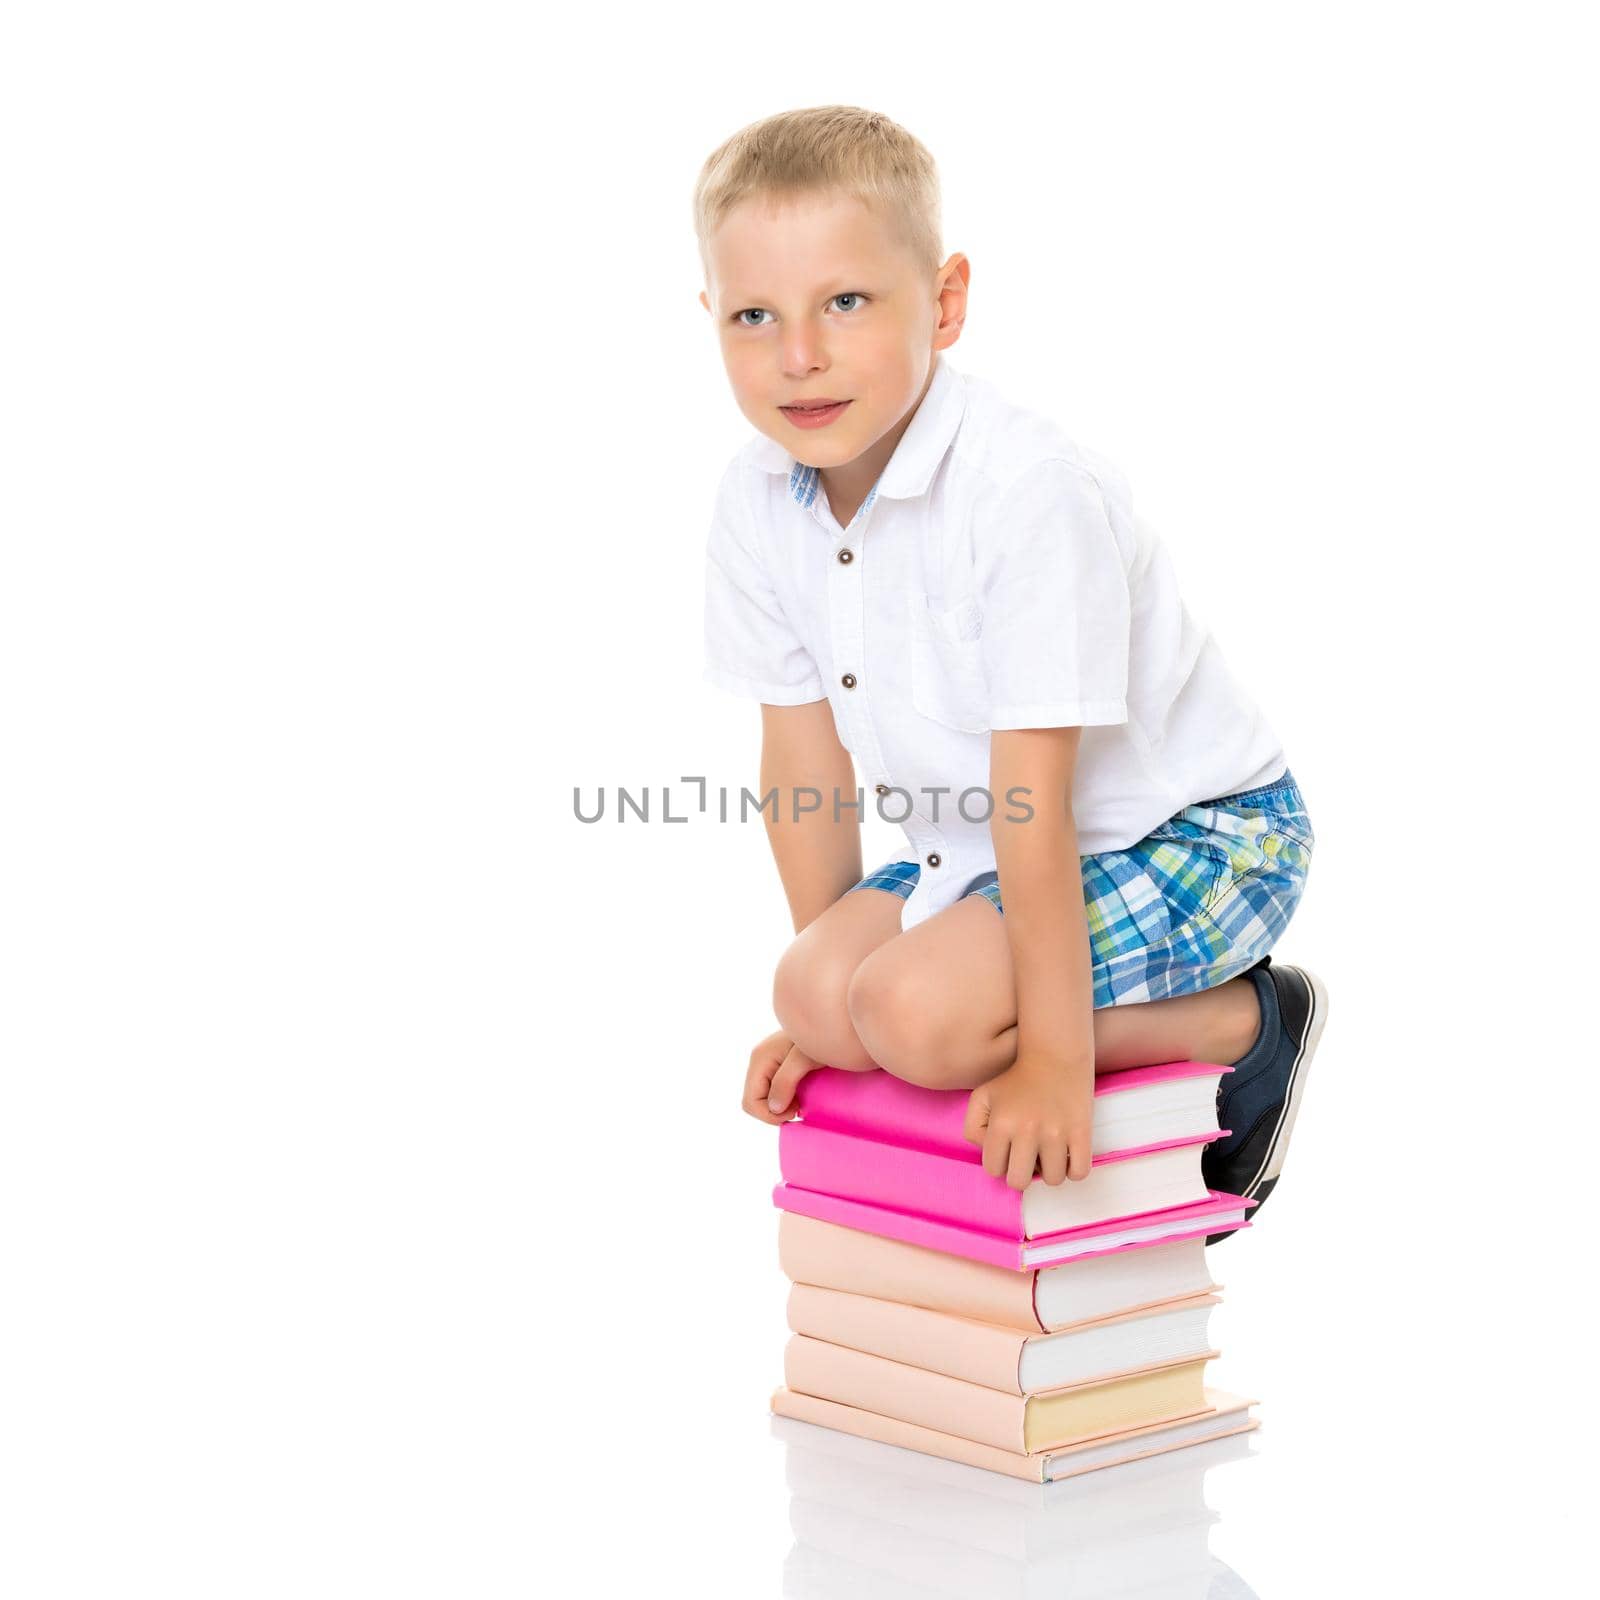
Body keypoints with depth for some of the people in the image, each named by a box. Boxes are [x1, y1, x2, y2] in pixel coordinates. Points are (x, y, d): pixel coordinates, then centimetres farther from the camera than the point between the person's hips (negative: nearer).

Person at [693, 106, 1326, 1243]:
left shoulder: (1027, 492, -31)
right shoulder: (760, 505, -8)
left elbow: (1033, 797, -30)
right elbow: (803, 763, 1)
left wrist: (1053, 1057, -26)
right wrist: (820, 988, 6)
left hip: (1194, 830, -8)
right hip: (975, 833, 8)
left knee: (924, 1014, -24)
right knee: (817, 994, -7)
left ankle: (1249, 1023, -6)